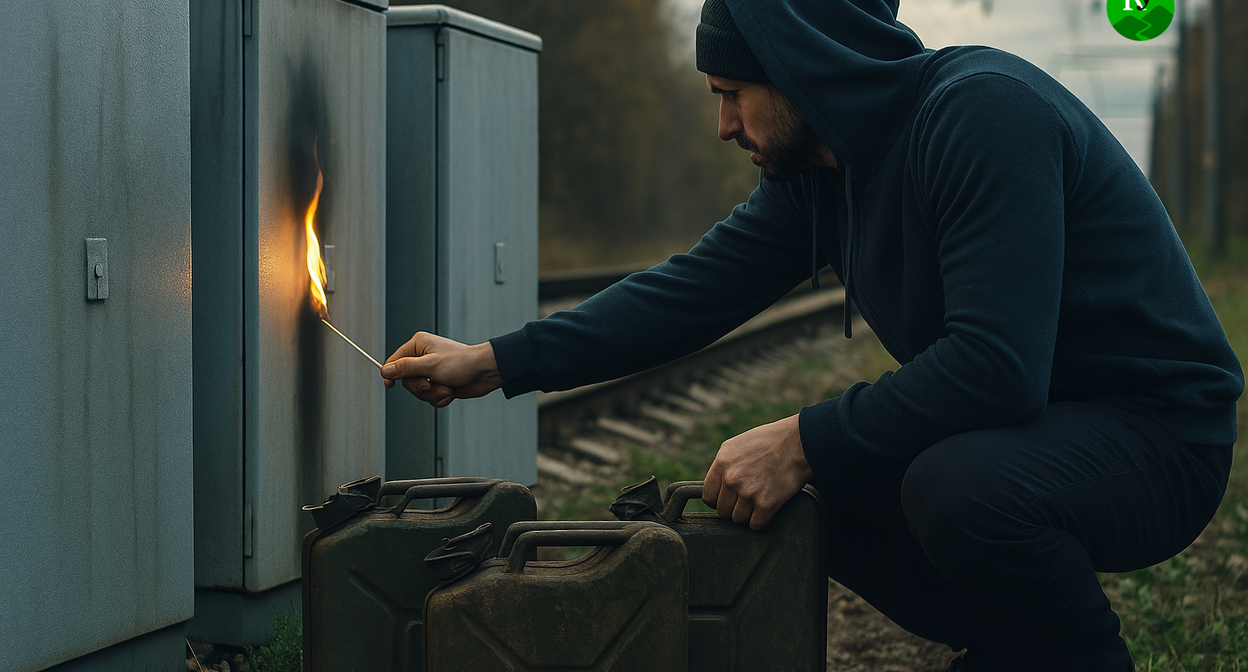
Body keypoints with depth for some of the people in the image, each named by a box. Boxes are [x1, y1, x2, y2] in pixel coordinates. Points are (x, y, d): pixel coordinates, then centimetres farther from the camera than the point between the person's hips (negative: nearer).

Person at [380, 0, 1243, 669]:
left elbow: (996, 366, -32)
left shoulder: (984, 112, -25)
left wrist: (803, 440, -27)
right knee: (796, 485, 1)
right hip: (1021, 418, 9)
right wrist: (494, 362, 3)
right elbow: (693, 290, 6)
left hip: (1155, 431, -9)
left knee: (956, 486, -36)